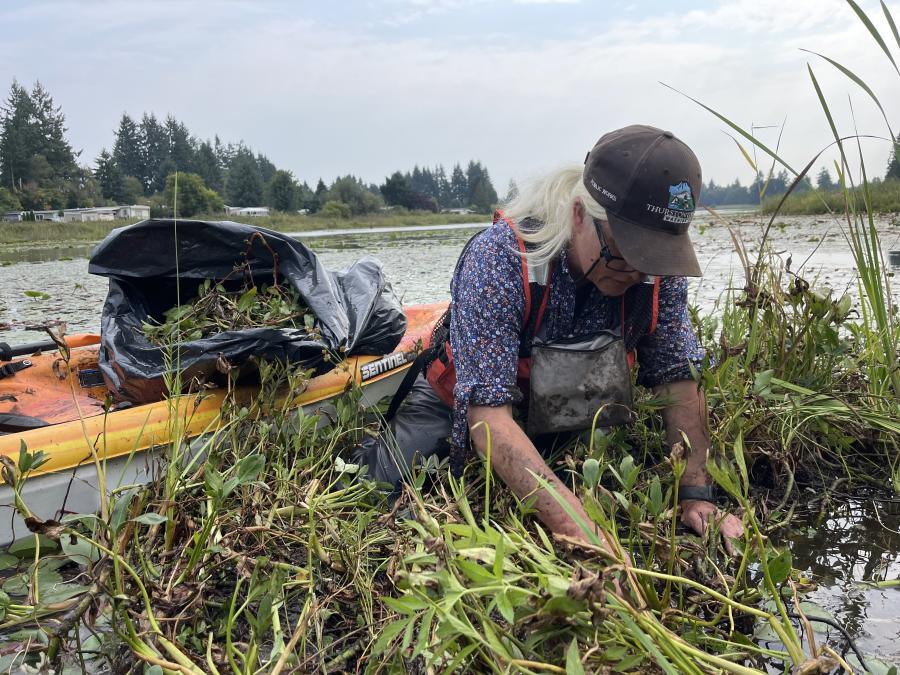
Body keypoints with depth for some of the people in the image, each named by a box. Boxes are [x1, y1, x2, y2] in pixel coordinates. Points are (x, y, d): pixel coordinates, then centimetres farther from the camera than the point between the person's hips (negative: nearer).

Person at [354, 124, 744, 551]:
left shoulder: (658, 267, -22)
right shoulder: (499, 259, -36)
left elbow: (679, 379, -15)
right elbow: (488, 416, -42)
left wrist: (696, 495, -27)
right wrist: (578, 529, -51)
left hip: (572, 425, 4)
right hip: (468, 408, -3)